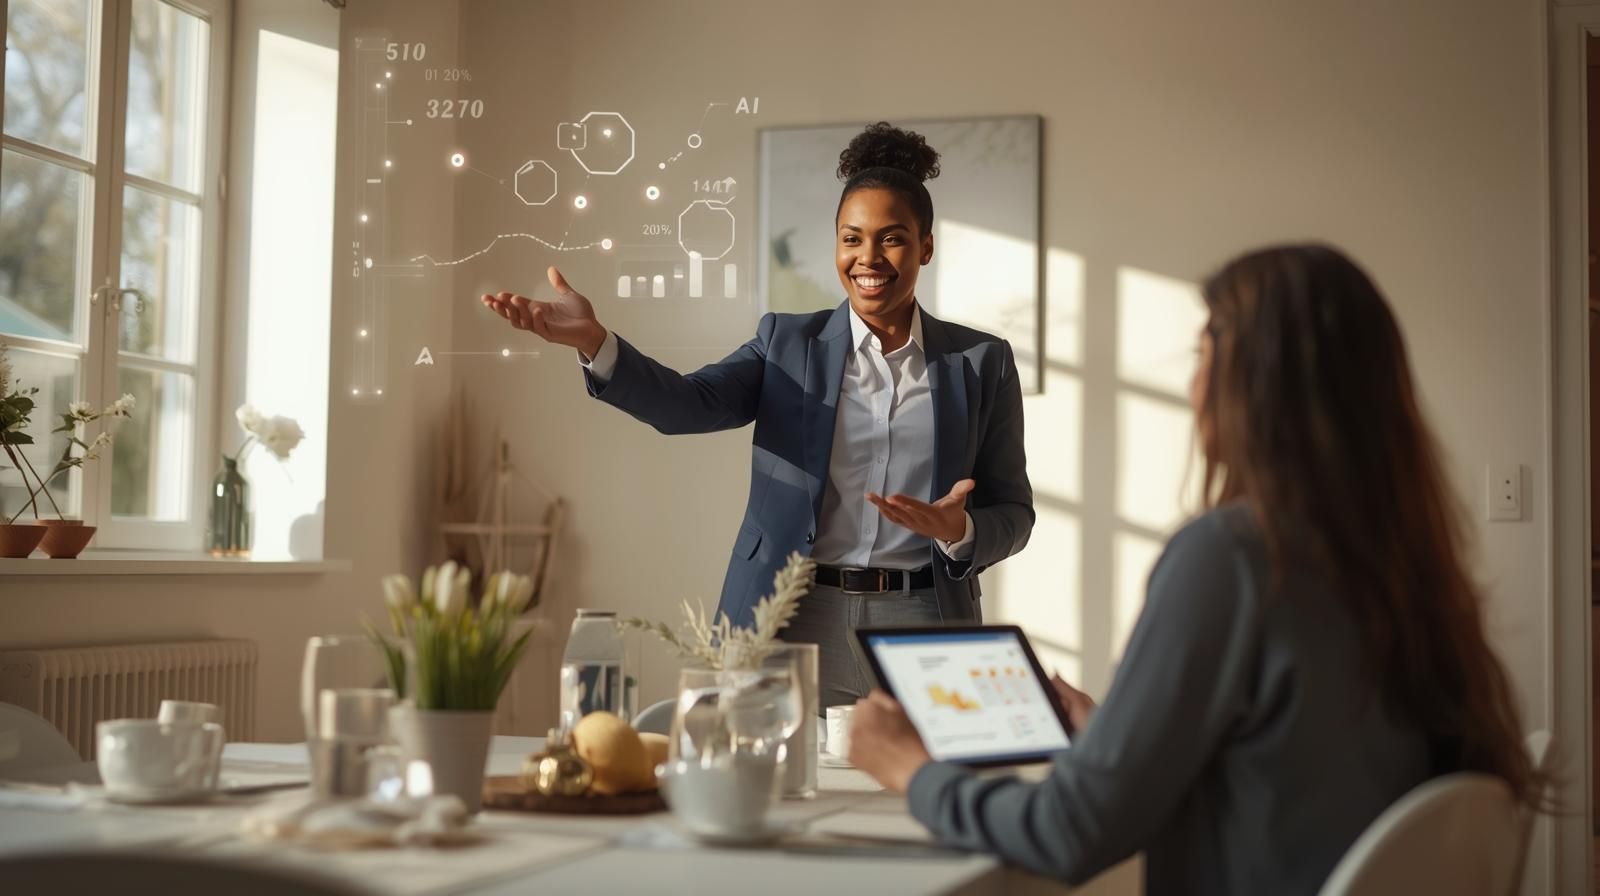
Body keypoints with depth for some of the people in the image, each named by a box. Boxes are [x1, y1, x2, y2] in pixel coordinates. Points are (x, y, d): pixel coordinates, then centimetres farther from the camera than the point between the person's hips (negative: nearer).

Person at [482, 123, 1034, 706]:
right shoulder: (788, 343, 6)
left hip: (923, 634, 0)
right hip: (795, 627, 0)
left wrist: (959, 531, -16)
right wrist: (593, 342, -27)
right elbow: (689, 404, -11)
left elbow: (1013, 514, 7)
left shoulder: (982, 363, 5)